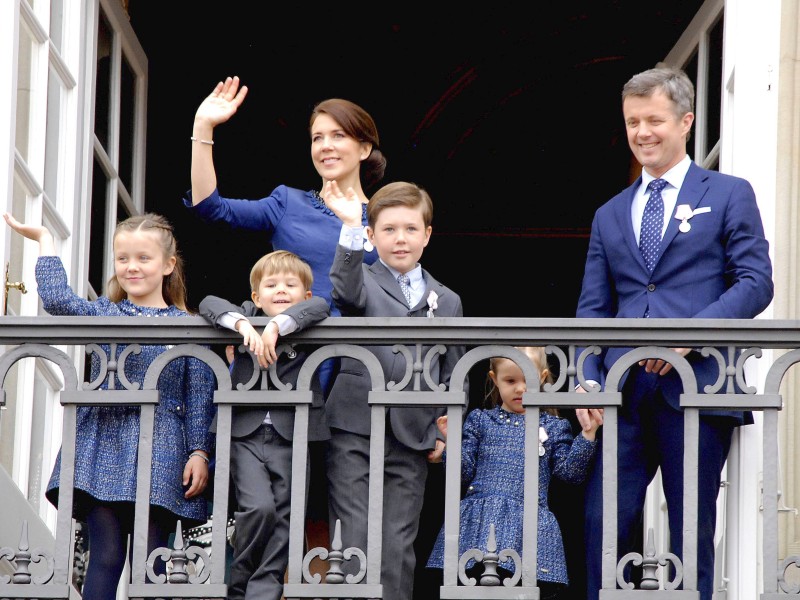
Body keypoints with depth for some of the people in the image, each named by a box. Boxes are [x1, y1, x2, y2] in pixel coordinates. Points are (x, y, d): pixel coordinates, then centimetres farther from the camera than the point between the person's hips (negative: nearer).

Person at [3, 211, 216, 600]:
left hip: (160, 452, -1)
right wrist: (45, 241, -2)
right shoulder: (103, 314, 10)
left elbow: (200, 398, 5)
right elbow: (57, 300, -8)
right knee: (106, 556, -5)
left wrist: (199, 452, -3)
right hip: (103, 448, 1)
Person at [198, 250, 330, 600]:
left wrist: (278, 325, -26)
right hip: (246, 435, -1)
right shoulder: (249, 316, 11)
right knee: (259, 507, -17)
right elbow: (210, 304, -4)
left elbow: (319, 307, -13)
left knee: (283, 519, -2)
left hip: (292, 438, 1)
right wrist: (241, 324, -22)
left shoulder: (306, 327, 9)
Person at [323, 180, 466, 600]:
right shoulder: (363, 283, 5)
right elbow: (345, 290, -21)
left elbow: (451, 375, 18)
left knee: (398, 548, 3)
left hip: (412, 440, 2)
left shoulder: (447, 302, 14)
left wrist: (440, 432, 7)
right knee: (354, 543, -6)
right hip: (355, 432, -2)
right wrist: (350, 229, -34)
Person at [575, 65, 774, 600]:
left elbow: (756, 282, -2)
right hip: (624, 391, 4)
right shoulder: (610, 215, 21)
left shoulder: (728, 195, 8)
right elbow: (593, 308, 16)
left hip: (697, 387, -4)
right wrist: (589, 378, -1)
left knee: (691, 530, -1)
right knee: (603, 521, -4)